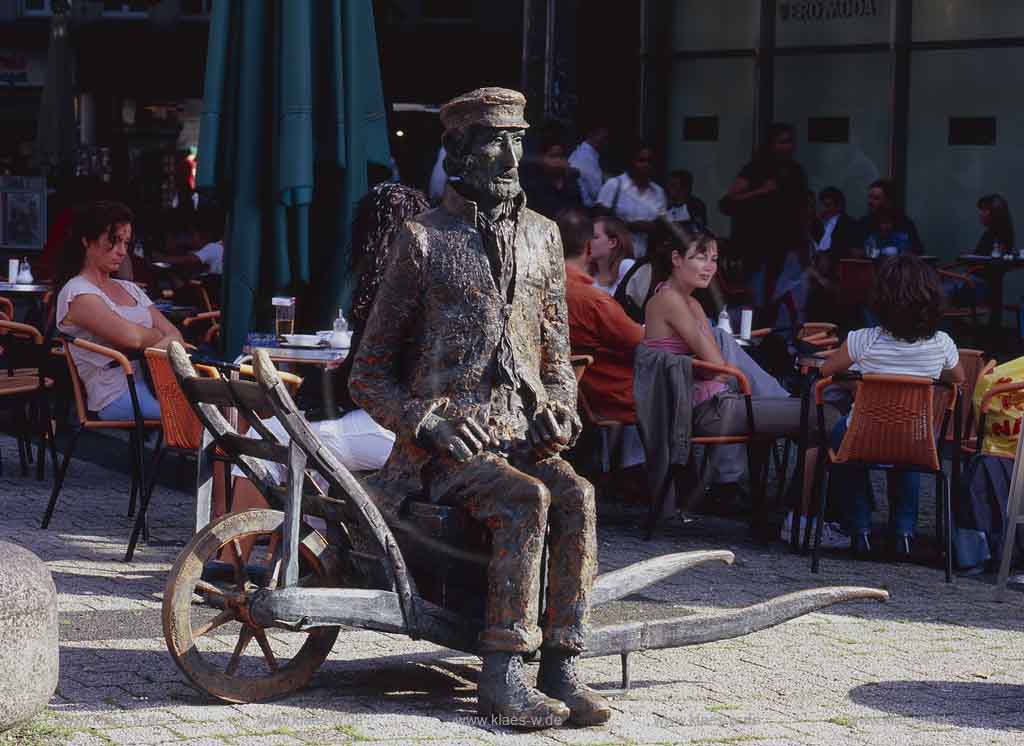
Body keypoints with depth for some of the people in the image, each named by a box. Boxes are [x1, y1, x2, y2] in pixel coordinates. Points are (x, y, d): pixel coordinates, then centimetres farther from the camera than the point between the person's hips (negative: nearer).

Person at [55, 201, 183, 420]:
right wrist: (159, 337, 7)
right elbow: (130, 337, -15)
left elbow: (175, 335, 16)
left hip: (151, 381, 7)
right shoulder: (77, 293, -2)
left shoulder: (130, 289, 25)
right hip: (116, 394, -7)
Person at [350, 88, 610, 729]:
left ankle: (562, 670, -29)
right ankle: (502, 676, -31)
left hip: (520, 438, 4)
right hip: (445, 445, -4)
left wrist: (557, 410, 3)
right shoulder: (424, 241, 1)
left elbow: (556, 349, 23)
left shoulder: (540, 235, 15)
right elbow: (371, 376, 4)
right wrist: (429, 422, -12)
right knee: (527, 500, -32)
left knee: (576, 496, -28)